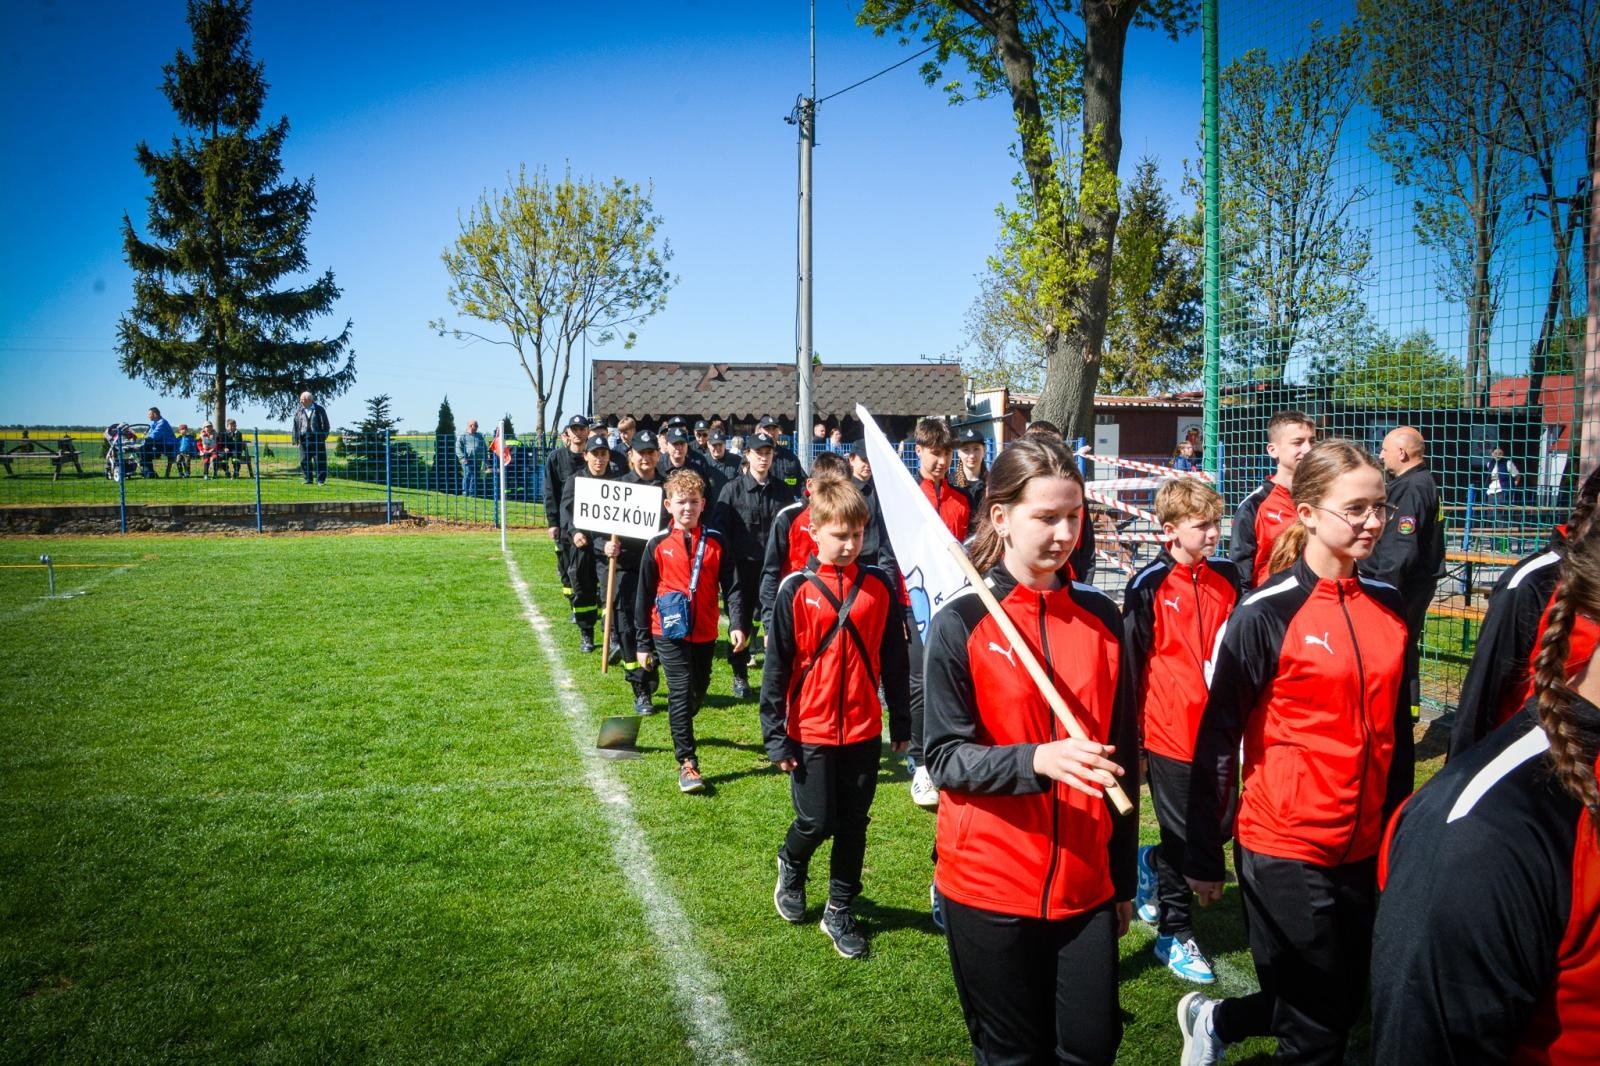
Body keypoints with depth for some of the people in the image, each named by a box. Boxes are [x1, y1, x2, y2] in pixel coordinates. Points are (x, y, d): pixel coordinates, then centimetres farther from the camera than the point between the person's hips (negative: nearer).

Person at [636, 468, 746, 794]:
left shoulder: (716, 542, 0)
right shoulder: (658, 545, -4)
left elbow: (732, 586, -1)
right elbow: (644, 595, 1)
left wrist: (738, 624, -15)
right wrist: (643, 643, 2)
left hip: (705, 633, 3)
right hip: (670, 633, -3)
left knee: (699, 691, 17)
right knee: (681, 693, -10)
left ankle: (681, 729, 46)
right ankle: (687, 763, -8)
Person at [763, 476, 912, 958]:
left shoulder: (878, 586, -1)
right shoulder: (797, 590, -8)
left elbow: (895, 660, 6)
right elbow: (776, 665, -5)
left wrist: (901, 722, 9)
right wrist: (775, 737, -6)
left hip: (864, 730, 3)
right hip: (811, 731, -2)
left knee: (854, 827, 10)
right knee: (816, 822, 3)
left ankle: (839, 912, 26)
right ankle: (791, 865, 35)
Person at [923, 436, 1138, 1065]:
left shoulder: (1102, 618, 3)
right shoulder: (960, 624, -9)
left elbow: (1125, 756, 8)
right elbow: (946, 758, -12)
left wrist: (1124, 878, 10)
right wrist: (1037, 760, -30)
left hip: (1086, 884, 3)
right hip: (989, 886, -3)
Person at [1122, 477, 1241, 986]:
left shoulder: (1227, 578, 3)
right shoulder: (1150, 586, -12)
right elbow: (1131, 660, -8)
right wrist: (1128, 733, -6)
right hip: (1170, 730, -5)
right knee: (1182, 835, 5)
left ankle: (1151, 864, 41)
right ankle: (1175, 934, 23)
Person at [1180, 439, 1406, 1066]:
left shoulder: (1388, 606, 4)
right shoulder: (1266, 615, -14)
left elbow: (1393, 723, 14)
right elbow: (1218, 737, -11)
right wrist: (1204, 857, -8)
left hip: (1364, 846, 6)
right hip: (1285, 848, -6)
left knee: (1346, 1004, 18)